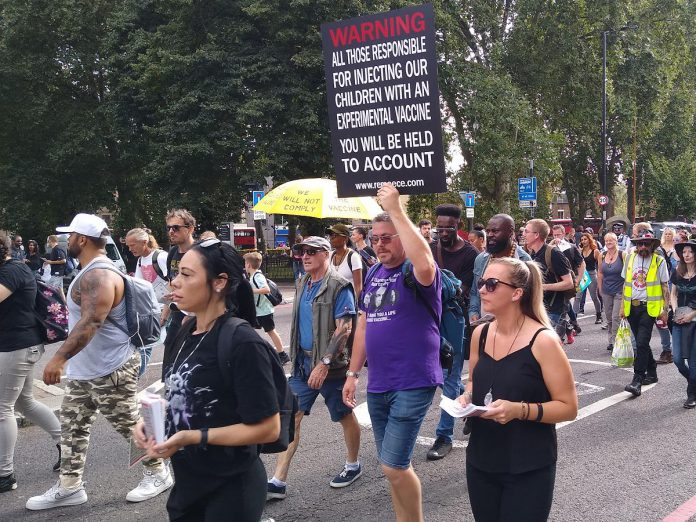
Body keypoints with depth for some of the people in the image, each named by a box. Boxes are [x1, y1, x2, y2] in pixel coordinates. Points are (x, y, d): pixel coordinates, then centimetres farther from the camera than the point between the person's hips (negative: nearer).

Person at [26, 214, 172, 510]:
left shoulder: (99, 275, -22)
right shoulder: (90, 272, 13)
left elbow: (91, 322, -33)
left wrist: (59, 357, -38)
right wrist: (67, 360, 29)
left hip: (111, 370, -11)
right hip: (83, 370, 11)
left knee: (129, 426, 3)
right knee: (72, 428, 12)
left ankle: (158, 473, 20)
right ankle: (69, 487, 21)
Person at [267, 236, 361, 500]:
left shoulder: (339, 287, -13)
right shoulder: (303, 284, 10)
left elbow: (344, 329, -19)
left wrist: (324, 363, -24)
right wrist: (297, 357, 16)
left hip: (329, 365, -7)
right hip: (303, 362, 7)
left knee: (345, 416, 11)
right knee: (290, 417, 1)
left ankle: (353, 466, 32)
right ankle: (278, 482, 4)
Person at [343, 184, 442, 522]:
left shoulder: (415, 273, -11)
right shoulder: (374, 274, 11)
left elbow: (425, 263, -37)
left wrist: (395, 210, -33)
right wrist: (353, 372, 15)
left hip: (413, 384, -7)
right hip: (378, 385, 8)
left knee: (394, 466, -8)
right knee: (393, 465, 16)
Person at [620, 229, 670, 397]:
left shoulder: (659, 261, -4)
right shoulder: (630, 259, 7)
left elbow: (665, 287, 0)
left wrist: (665, 310, -4)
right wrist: (623, 306, 12)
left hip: (649, 307, -5)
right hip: (632, 307, 5)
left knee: (641, 343, -14)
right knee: (642, 343, 15)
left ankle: (637, 380, -15)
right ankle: (651, 372, 31)